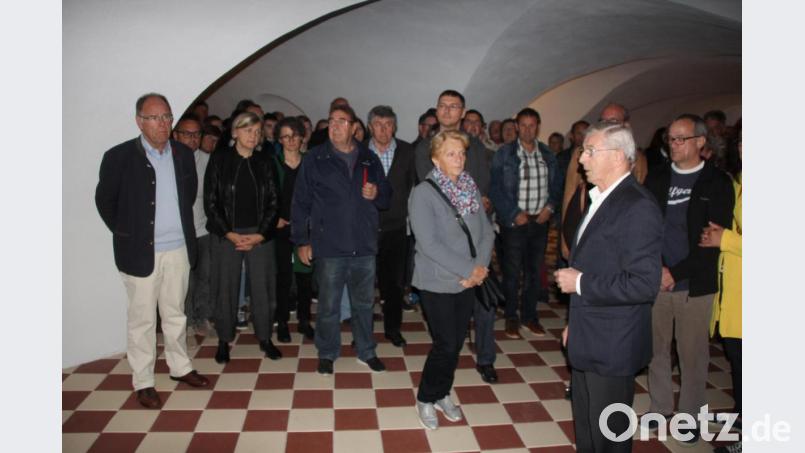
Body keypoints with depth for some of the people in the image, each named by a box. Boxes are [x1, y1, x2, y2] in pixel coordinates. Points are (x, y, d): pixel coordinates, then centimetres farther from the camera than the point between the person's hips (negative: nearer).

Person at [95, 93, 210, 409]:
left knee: (175, 313, 17)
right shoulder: (119, 157, -9)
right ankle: (143, 382, 19)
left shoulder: (183, 154, 4)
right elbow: (104, 200, 1)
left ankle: (180, 367, 32)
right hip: (141, 252, -4)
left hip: (179, 249, 4)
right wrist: (125, 233, -1)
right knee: (142, 319, 7)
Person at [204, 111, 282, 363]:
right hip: (226, 235, -1)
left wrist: (260, 235, -7)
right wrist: (231, 235, -9)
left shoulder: (265, 161, 4)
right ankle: (224, 340, 22)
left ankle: (265, 337, 21)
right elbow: (211, 202, -2)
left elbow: (273, 201, 3)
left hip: (260, 235, 1)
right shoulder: (219, 159, -1)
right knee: (226, 288, 4)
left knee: (262, 287, 3)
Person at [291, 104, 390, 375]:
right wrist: (301, 241, -3)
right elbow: (300, 203, 0)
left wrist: (377, 194, -8)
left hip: (364, 245, 3)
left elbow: (386, 200, 16)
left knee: (364, 302, 15)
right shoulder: (314, 159, 0)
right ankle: (327, 354, 25)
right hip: (329, 246, -3)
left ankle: (366, 352, 31)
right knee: (328, 305, 6)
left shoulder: (369, 159, 8)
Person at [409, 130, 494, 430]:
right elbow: (429, 244, -21)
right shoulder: (423, 193, -14)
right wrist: (469, 269, -20)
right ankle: (426, 399, 23)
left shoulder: (471, 190, 3)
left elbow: (486, 232, 4)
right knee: (446, 345, -1)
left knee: (457, 342, 13)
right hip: (438, 283, -5)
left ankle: (442, 394, 35)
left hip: (468, 282, 5)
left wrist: (480, 267, -12)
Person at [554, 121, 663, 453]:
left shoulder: (638, 207, -21)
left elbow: (644, 284, -28)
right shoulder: (600, 200, 10)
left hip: (612, 347, -9)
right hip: (587, 341, 9)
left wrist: (580, 283, -19)